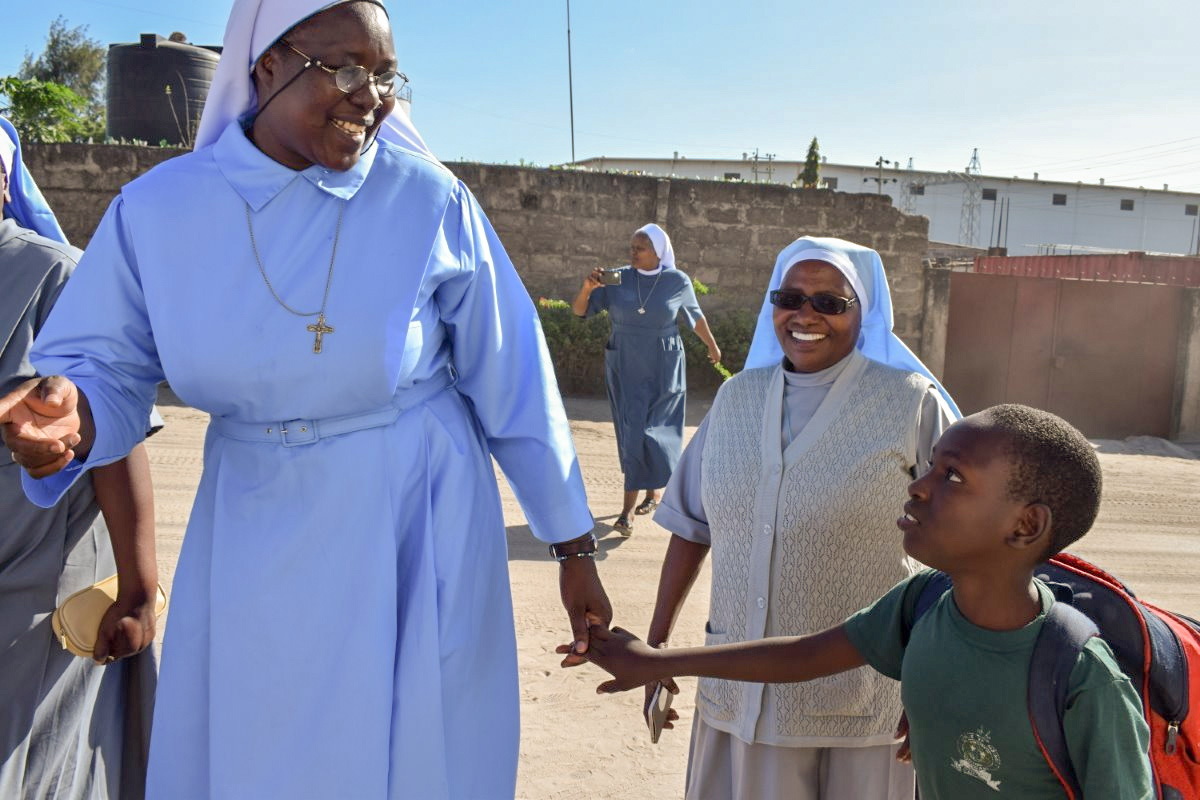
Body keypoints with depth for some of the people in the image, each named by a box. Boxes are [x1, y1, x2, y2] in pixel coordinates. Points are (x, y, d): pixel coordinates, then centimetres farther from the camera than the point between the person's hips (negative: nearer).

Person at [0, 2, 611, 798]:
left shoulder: (430, 201, -11)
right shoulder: (158, 209, -6)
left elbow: (512, 383, -7)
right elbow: (105, 369, 2)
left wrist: (575, 548, -3)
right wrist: (69, 420, -23)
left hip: (417, 536, -2)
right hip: (254, 536, 2)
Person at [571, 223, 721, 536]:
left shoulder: (677, 281, -7)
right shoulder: (618, 278, -6)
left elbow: (695, 316, 10)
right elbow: (579, 310, -5)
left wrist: (712, 346, 23)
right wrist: (587, 287, -25)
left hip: (662, 367, -2)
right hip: (624, 366, 2)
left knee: (645, 431, -4)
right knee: (631, 431, 8)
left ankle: (628, 508, 3)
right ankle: (653, 492, 27)